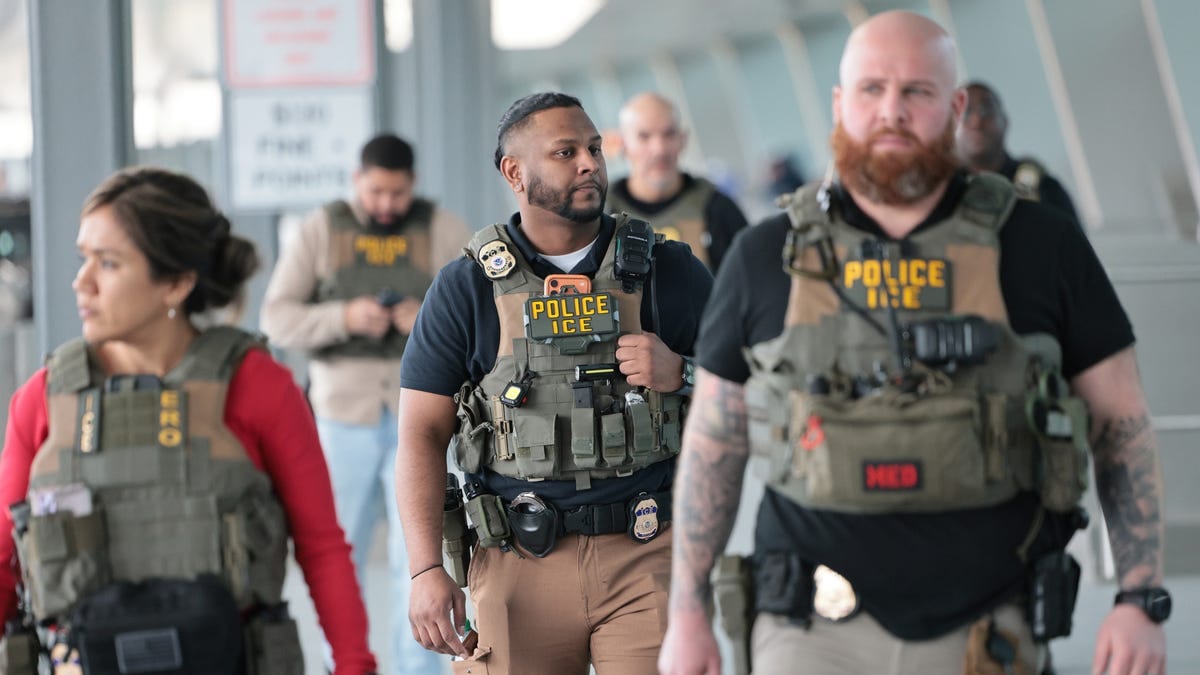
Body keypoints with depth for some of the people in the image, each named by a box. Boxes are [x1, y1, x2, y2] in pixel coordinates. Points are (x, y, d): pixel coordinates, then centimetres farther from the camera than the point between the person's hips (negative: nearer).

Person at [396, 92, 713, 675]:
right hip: (520, 562, 0)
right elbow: (422, 434, 3)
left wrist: (678, 373, -10)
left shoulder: (670, 274, 7)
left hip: (648, 559, 0)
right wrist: (426, 572, -7)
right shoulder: (466, 290, 5)